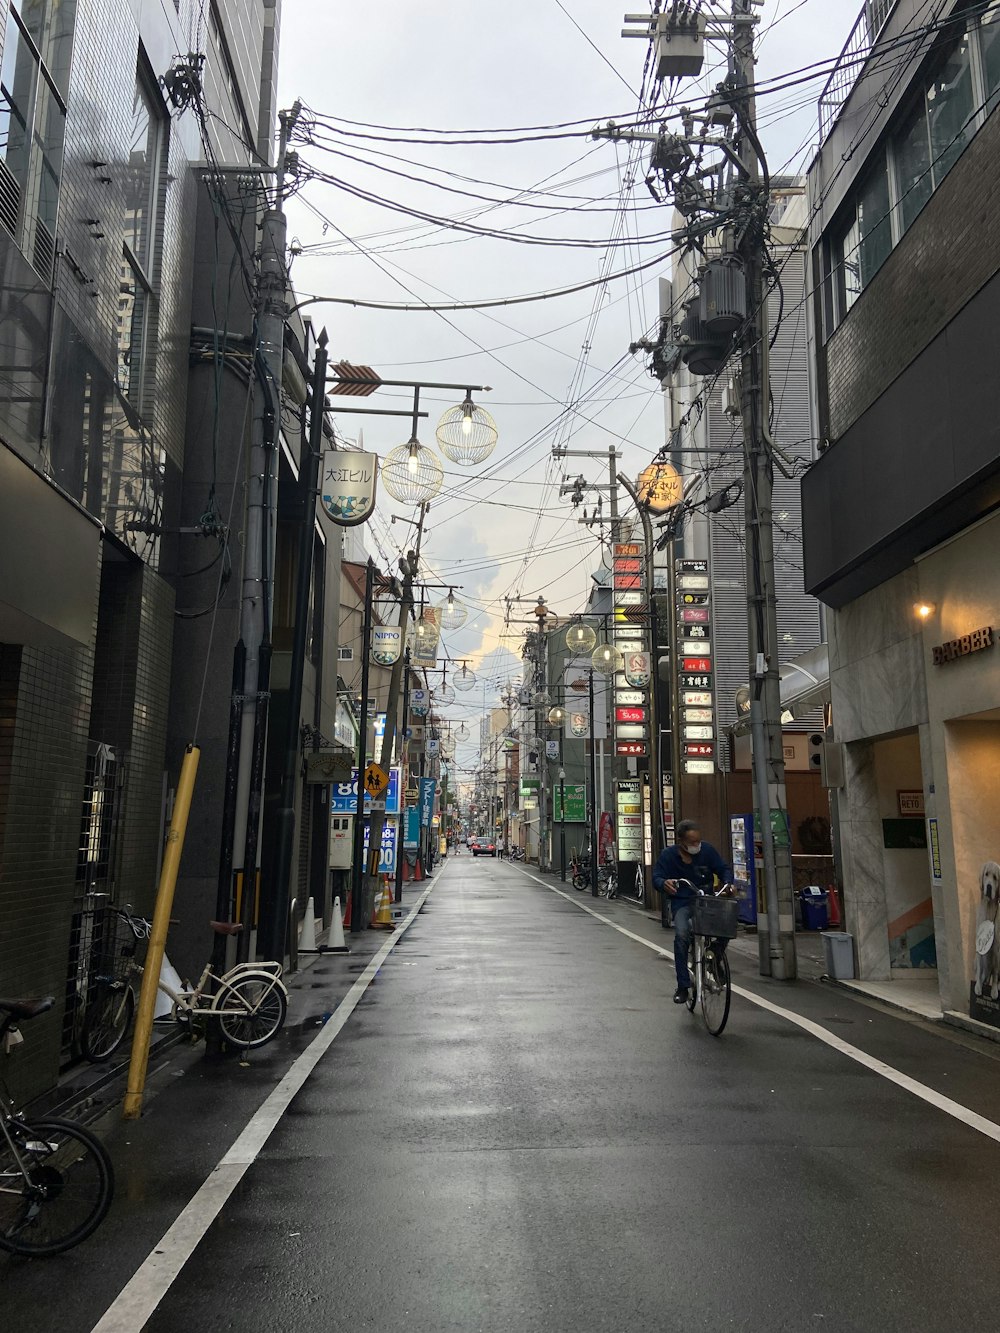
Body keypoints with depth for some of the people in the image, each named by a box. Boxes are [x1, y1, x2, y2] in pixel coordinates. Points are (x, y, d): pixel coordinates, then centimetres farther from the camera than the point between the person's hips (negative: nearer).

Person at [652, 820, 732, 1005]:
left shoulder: (707, 850, -2)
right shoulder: (668, 855, -6)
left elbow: (723, 869, 4)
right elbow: (656, 877, -9)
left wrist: (727, 883, -18)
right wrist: (664, 883, -34)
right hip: (682, 903, -2)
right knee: (682, 935, -27)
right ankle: (683, 986, -14)